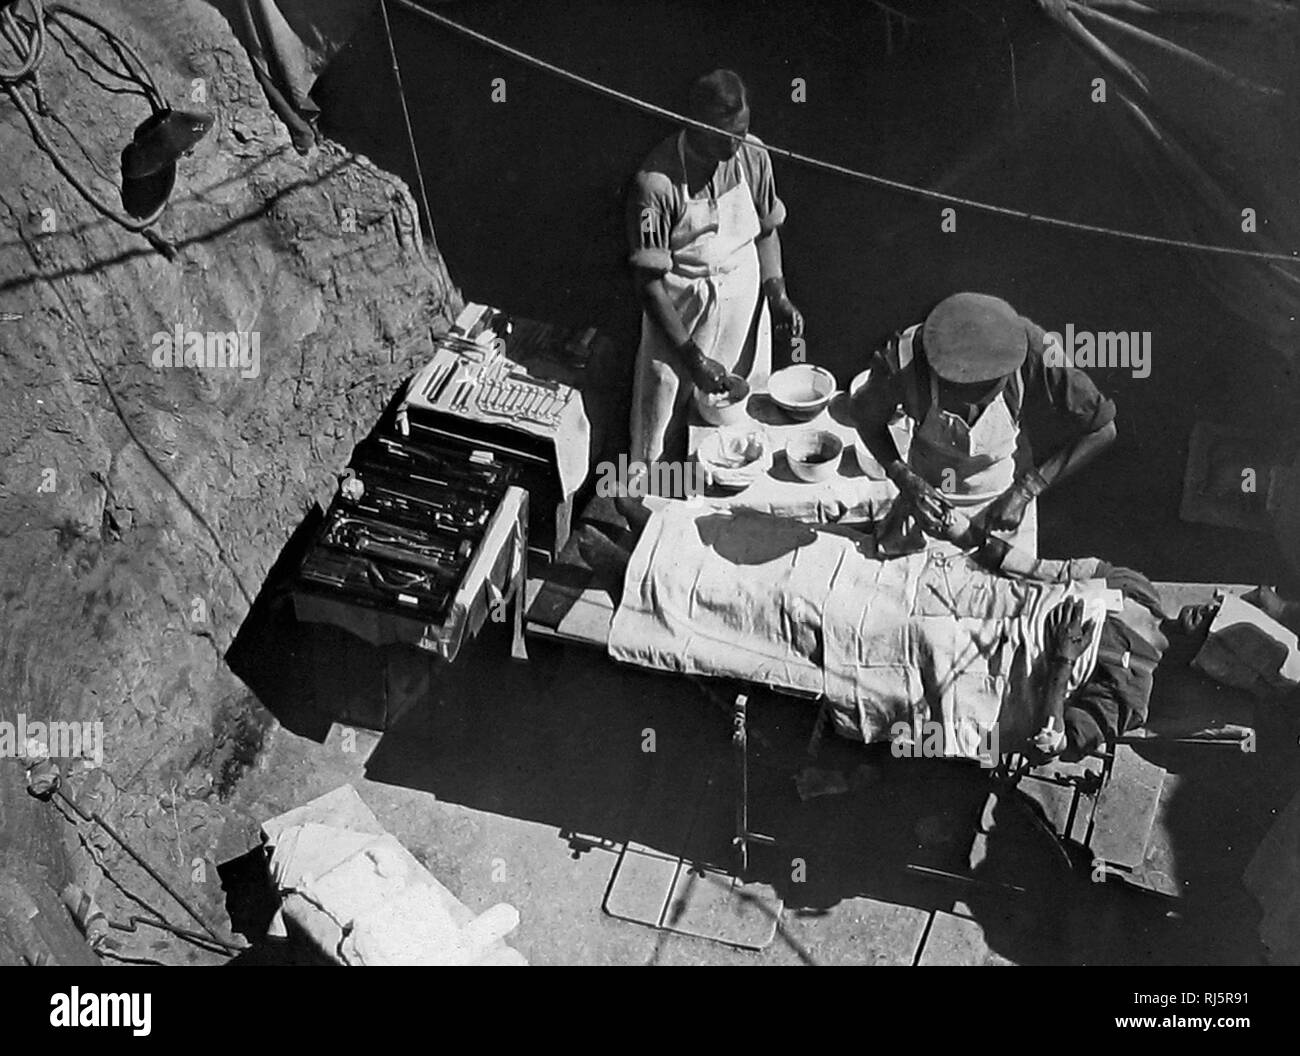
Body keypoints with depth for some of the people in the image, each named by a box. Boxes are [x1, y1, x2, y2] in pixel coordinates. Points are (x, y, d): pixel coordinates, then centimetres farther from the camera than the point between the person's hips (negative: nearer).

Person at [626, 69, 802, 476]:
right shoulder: (657, 180, -22)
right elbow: (649, 280, -19)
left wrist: (777, 295, -2)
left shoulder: (753, 156, -7)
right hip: (679, 309, -4)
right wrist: (692, 356, -21)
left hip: (743, 301, 4)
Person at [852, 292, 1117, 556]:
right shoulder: (904, 360, -34)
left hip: (1005, 492, 0)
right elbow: (867, 417, -10)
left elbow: (1101, 430, -20)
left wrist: (1026, 490, -25)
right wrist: (905, 480, -25)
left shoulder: (1035, 353, -33)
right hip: (930, 493, 0)